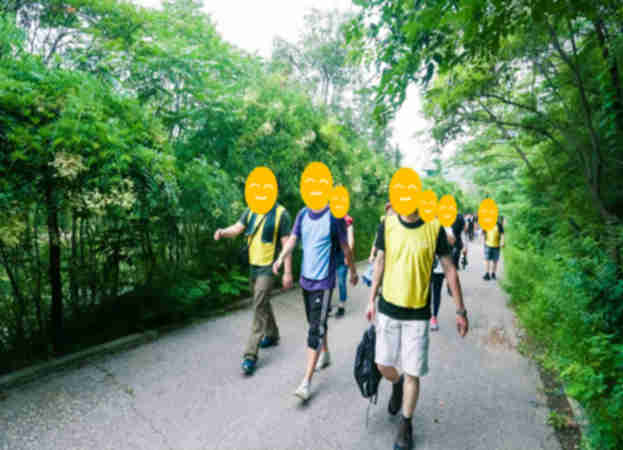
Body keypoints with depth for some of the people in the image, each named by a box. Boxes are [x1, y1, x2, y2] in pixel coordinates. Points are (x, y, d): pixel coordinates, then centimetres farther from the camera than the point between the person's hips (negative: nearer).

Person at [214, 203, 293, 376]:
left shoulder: (281, 213, -12)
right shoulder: (251, 211, 5)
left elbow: (286, 244, -11)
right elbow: (237, 228, 0)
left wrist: (287, 272, -12)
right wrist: (223, 232, -23)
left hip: (268, 268, -7)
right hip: (253, 265, 7)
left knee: (259, 308, -8)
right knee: (263, 303, 21)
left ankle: (250, 355, -3)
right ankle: (272, 335, 42)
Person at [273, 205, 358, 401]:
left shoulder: (334, 216, -12)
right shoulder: (303, 214, 4)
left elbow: (345, 248, -3)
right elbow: (293, 239, 0)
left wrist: (353, 272, 8)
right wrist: (281, 258, -18)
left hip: (323, 281, -6)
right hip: (306, 278, 6)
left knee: (315, 330, -6)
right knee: (315, 322, 21)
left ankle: (307, 382, 2)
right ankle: (325, 354, 45)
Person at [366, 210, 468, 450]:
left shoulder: (435, 228, -10)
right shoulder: (387, 225, -5)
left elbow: (449, 270, -3)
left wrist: (460, 310, -1)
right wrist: (372, 299, 8)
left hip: (418, 313, -2)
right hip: (388, 309, 2)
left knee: (412, 374, 6)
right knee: (383, 365, 11)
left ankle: (406, 424, 30)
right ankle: (397, 385, 47)